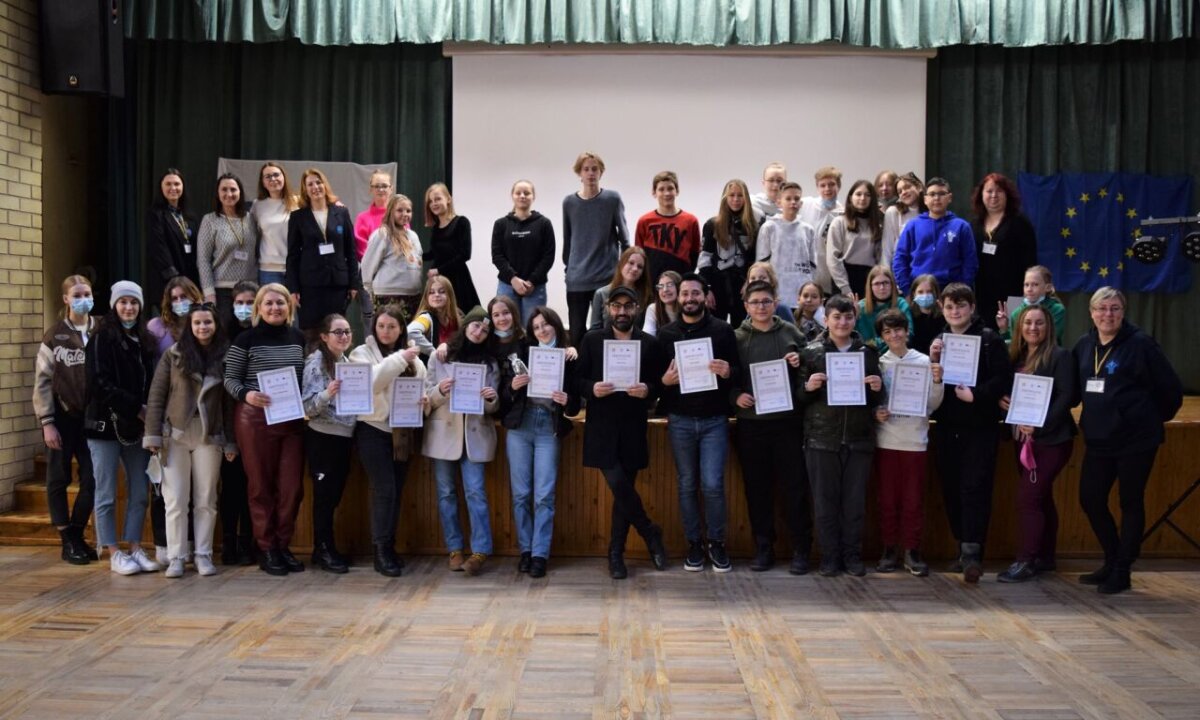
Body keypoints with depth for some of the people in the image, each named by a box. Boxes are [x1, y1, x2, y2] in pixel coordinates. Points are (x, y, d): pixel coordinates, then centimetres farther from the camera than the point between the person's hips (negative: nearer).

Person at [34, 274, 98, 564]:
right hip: (62, 417, -1)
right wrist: (47, 423, -7)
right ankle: (67, 541, 16)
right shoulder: (54, 335, -2)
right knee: (58, 480, 6)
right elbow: (42, 381, -2)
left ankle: (77, 536, 18)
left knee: (92, 480, 1)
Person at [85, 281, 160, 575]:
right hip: (106, 424, -5)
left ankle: (135, 549, 15)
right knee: (107, 494, 2)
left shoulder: (144, 340, 12)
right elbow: (101, 384, -13)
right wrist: (136, 408, -16)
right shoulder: (102, 338, -5)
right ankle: (114, 554, 9)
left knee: (139, 492, 6)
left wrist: (148, 414, -3)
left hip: (136, 426, 5)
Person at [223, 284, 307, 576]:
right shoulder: (247, 339, -4)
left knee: (292, 486, 4)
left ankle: (283, 546, 17)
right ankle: (266, 549, 12)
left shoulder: (298, 338, 9)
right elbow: (230, 379, -4)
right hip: (255, 420, -4)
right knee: (261, 486, 4)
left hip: (292, 420, 4)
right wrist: (246, 395, -23)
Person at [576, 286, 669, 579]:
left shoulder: (649, 344, 6)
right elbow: (577, 379, 5)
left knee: (624, 489, 5)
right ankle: (651, 533, 11)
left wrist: (647, 390, -15)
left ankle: (616, 554, 18)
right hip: (602, 428, -1)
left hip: (633, 429, 1)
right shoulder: (592, 340, 6)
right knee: (618, 485, -12)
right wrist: (592, 389, -16)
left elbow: (660, 384, 6)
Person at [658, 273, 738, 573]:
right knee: (687, 485, 7)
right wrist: (664, 380, -14)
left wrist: (728, 372, -19)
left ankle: (716, 542, 12)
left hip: (714, 419, -1)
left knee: (712, 484, -5)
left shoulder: (723, 330, 3)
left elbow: (738, 371, 3)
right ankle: (694, 544, 19)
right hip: (680, 421, 2)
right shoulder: (666, 334, 6)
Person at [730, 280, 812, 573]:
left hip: (788, 421, 0)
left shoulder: (790, 332, 7)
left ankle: (801, 550, 9)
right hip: (750, 423, 1)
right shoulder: (736, 337, 5)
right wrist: (735, 395, -12)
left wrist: (801, 364, -10)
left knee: (795, 486, 1)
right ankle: (763, 549, 16)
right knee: (757, 488, 6)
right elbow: (726, 377, 6)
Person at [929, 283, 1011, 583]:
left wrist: (975, 395, -19)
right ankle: (964, 549, 18)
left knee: (974, 488, -9)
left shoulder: (989, 339, -2)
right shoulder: (939, 341, 13)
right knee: (951, 490, 7)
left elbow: (1003, 379, -9)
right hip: (947, 428, 5)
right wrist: (932, 361, -7)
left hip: (980, 427, -5)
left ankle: (973, 553, -10)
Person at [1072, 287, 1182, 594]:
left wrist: (1155, 419, 5)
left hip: (1136, 439, -5)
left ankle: (1122, 571, 14)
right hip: (1097, 439, 6)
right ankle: (1111, 562, 24)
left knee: (1131, 503, 4)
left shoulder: (1140, 344, -10)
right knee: (1090, 499, 6)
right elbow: (1076, 387, 18)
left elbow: (1171, 388, -5)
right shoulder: (1084, 346, 6)